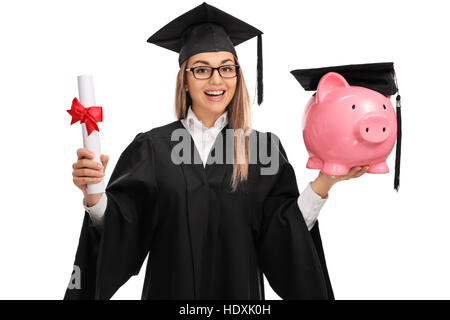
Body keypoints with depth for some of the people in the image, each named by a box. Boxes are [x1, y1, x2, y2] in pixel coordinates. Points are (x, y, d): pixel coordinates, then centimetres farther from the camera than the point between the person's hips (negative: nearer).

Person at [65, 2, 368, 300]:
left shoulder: (263, 147, -4)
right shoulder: (153, 147, -6)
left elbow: (281, 236, -9)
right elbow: (120, 231, -11)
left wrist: (323, 183, -21)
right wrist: (94, 194, -29)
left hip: (239, 289, 1)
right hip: (171, 288, 0)